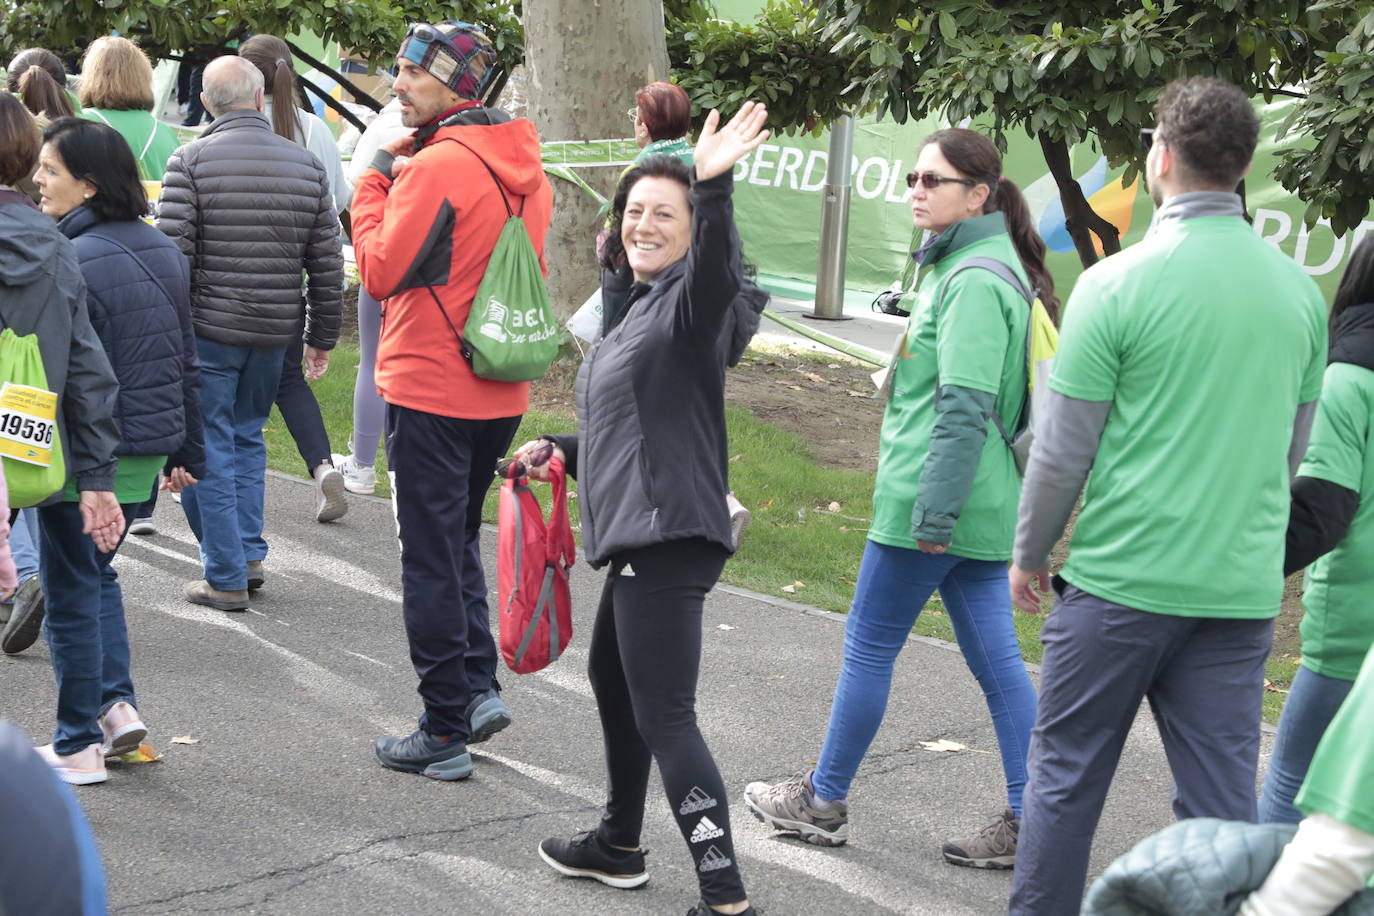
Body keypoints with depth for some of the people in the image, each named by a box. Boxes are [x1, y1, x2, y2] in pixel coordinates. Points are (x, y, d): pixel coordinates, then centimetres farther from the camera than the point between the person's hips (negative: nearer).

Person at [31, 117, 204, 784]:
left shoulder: (74, 263, -19)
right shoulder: (164, 252, 7)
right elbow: (186, 362, 13)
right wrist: (188, 451, 20)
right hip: (150, 451, 8)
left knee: (70, 593, 6)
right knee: (96, 572, 26)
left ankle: (78, 747, 14)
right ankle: (115, 703, 17)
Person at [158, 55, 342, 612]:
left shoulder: (190, 161, -8)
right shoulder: (305, 165, 5)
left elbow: (172, 253, -14)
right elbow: (328, 263, 6)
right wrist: (323, 336, 14)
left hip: (207, 329, -4)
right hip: (275, 331, 4)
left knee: (208, 449, 4)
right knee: (247, 436, 21)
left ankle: (226, 578, 5)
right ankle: (249, 555, 20)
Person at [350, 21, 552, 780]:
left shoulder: (438, 165, -18)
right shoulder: (526, 169, 9)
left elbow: (382, 272, -16)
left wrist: (373, 182, -3)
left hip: (432, 391, -8)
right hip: (502, 394, 8)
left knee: (432, 560, 1)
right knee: (458, 540, 22)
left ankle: (445, 732, 6)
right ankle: (478, 687, 15)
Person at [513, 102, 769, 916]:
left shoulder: (685, 303, -11)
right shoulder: (632, 306, 18)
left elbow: (716, 277, -37)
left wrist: (714, 188, -52)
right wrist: (562, 450, 16)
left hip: (669, 534, -11)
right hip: (637, 533, 11)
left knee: (663, 716, -14)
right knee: (612, 678, 25)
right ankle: (619, 846, 43)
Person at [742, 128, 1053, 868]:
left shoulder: (974, 279, -17)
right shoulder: (965, 263, 16)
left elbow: (964, 406, -23)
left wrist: (934, 511, -23)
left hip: (925, 501, -10)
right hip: (980, 502, 10)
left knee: (868, 646, 5)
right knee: (997, 660, 8)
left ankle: (824, 800, 18)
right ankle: (1027, 820, 9)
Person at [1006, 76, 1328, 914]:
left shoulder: (1117, 284, -12)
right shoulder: (1300, 291, 3)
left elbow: (1062, 450, -9)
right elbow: (1294, 447, 13)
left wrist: (1030, 554, 6)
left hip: (1121, 580, -4)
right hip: (1242, 588, 4)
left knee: (1066, 775, 11)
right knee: (1224, 798, 8)